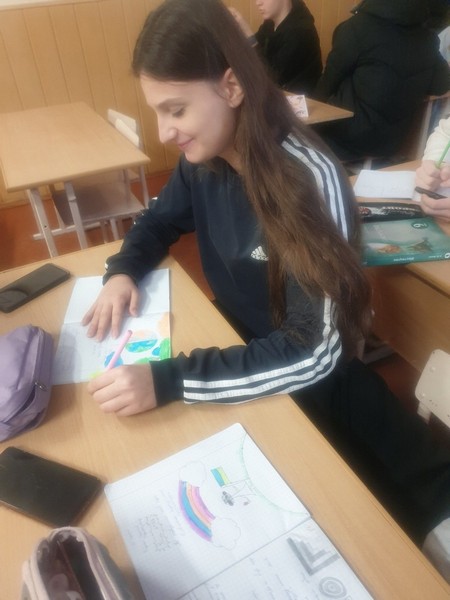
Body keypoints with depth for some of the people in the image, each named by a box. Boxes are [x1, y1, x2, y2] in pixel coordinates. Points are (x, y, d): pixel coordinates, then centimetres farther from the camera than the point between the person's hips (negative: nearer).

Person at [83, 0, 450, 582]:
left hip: (301, 381, -5)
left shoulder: (309, 178, -28)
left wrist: (166, 381, -38)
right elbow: (160, 220, 12)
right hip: (238, 340, 6)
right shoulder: (204, 158, -8)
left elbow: (313, 352, -32)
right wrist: (123, 271, -9)